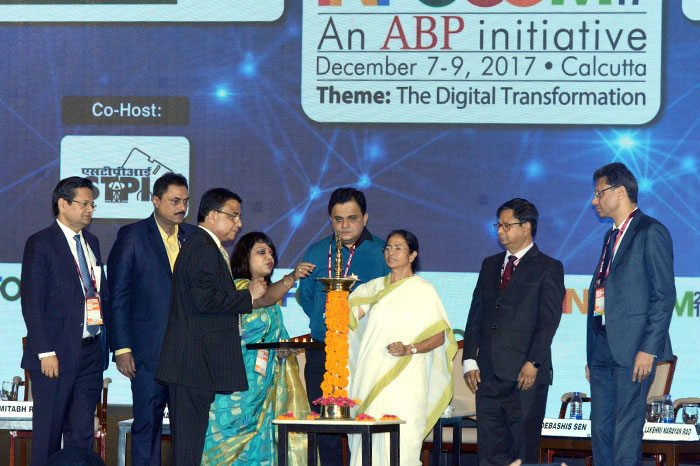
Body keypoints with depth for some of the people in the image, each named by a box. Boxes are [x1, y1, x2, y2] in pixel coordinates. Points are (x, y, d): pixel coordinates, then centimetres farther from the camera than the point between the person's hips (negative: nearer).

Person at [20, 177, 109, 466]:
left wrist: (104, 343, 8)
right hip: (57, 355, -6)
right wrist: (45, 353, -16)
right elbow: (32, 303, -10)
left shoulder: (91, 243, 16)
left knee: (82, 434, 6)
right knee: (48, 434, 0)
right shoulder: (40, 244, -6)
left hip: (90, 352, 6)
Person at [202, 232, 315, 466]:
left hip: (263, 383, 8)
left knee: (257, 445, 5)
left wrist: (283, 348, 6)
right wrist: (292, 278, -46)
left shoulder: (270, 290, 19)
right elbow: (262, 297, -30)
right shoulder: (238, 287, -8)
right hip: (238, 382, -8)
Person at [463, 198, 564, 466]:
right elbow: (476, 314, 15)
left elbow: (549, 320, -7)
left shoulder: (548, 268, 0)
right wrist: (470, 359, 5)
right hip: (488, 374, 6)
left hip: (525, 374, -6)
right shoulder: (490, 265, 18)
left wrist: (533, 363, -15)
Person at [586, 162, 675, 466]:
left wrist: (649, 349, -18)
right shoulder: (612, 236, 21)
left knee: (626, 431, -9)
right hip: (602, 350, 9)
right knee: (600, 429, 7)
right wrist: (592, 354, 17)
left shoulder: (651, 232, -6)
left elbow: (664, 295, -12)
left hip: (633, 350, -9)